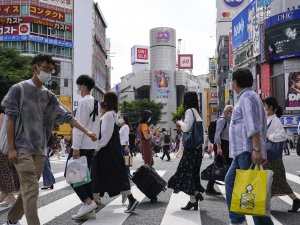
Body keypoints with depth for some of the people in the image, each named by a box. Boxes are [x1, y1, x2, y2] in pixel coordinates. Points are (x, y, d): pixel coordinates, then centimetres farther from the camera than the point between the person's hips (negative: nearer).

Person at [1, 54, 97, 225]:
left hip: (40, 150, 6)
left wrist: (86, 131, -2)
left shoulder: (49, 96, 12)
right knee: (31, 190, -12)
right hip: (23, 148, -5)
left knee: (29, 189, 11)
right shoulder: (19, 89, -2)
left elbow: (66, 116, 7)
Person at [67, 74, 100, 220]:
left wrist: (76, 147, -20)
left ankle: (88, 202, -9)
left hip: (82, 145, -9)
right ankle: (89, 208, 12)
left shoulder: (83, 102, -13)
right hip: (91, 145, 9)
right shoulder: (95, 103, 14)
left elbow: (79, 125, -18)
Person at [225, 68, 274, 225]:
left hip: (247, 151, -11)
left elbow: (253, 126, -20)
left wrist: (256, 149, -27)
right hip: (243, 151, 11)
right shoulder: (251, 97, 21)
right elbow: (262, 126, 22)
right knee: (230, 181, 13)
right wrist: (258, 148, 23)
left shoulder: (247, 97, -9)